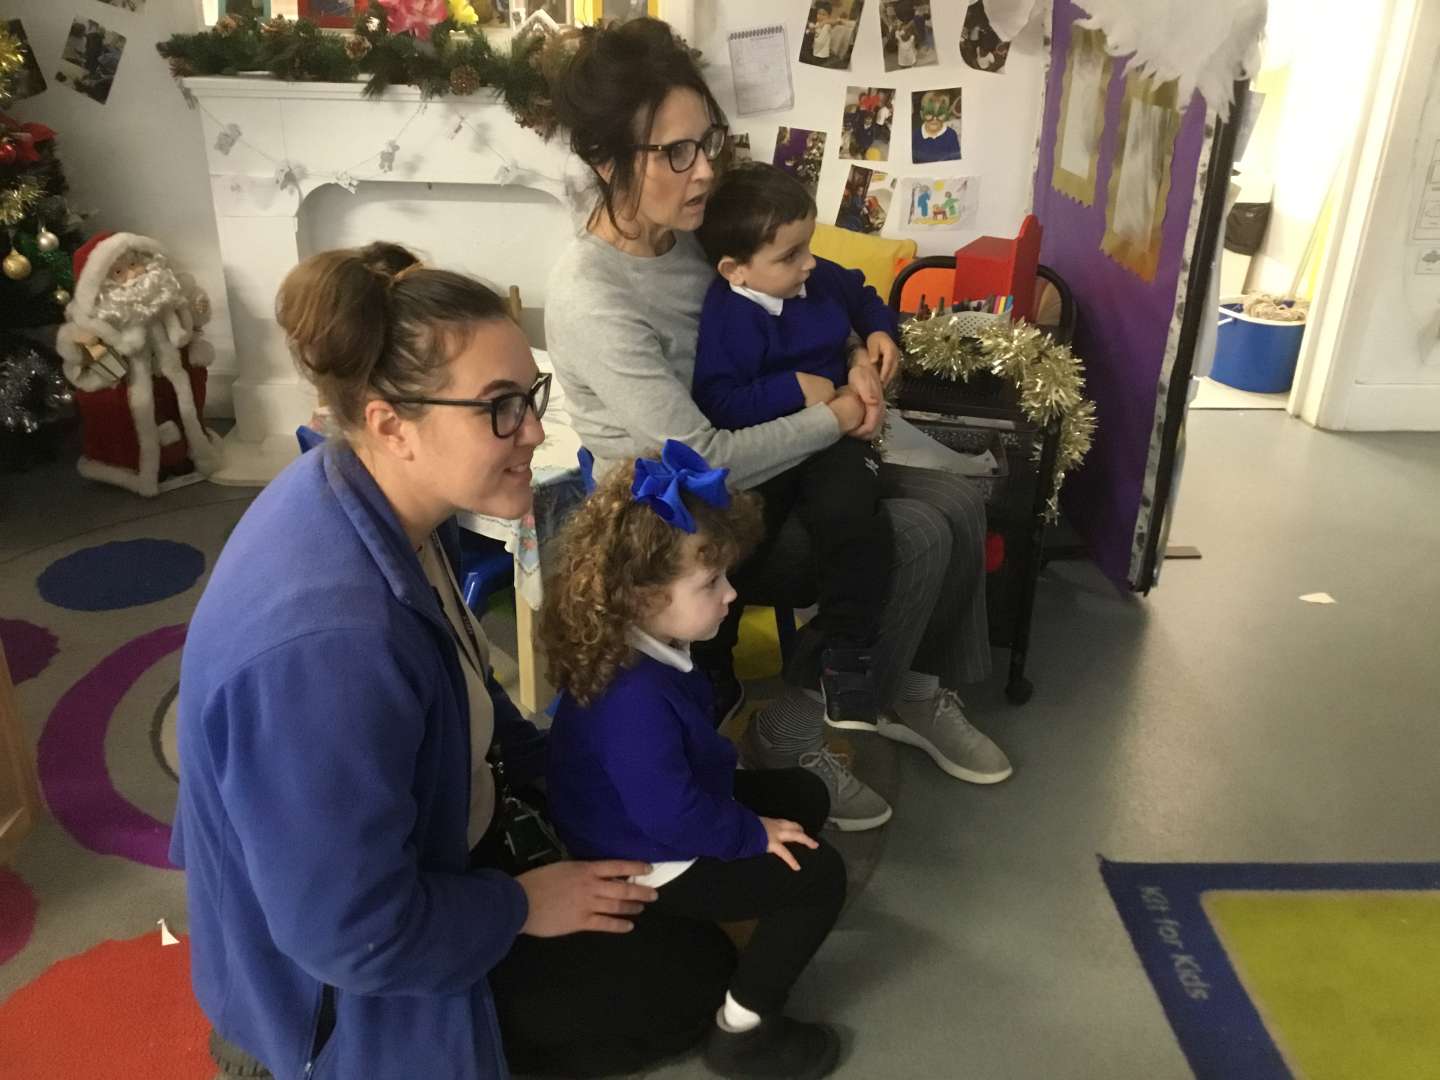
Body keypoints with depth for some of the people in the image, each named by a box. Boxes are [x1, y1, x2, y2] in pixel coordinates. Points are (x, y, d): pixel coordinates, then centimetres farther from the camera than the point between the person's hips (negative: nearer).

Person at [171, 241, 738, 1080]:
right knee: (692, 978, 0)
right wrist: (523, 908, -17)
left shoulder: (383, 503, -12)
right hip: (344, 980, -8)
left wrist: (550, 763, 6)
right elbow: (353, 934, -31)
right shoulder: (326, 640, -41)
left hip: (408, 844, 8)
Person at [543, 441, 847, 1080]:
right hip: (651, 866, -9)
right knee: (817, 874, -7)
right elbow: (671, 816, -32)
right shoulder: (634, 697, -38)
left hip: (671, 816, 10)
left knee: (804, 796, 16)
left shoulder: (642, 647, -6)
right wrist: (754, 834, -18)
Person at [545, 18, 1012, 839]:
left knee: (958, 504, 1)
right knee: (915, 541, -17)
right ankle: (795, 739, 0)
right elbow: (704, 461, -29)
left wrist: (855, 345, -3)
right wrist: (838, 417, -18)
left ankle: (913, 688, 22)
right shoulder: (591, 299, -27)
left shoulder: (688, 235, -2)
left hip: (754, 471, 8)